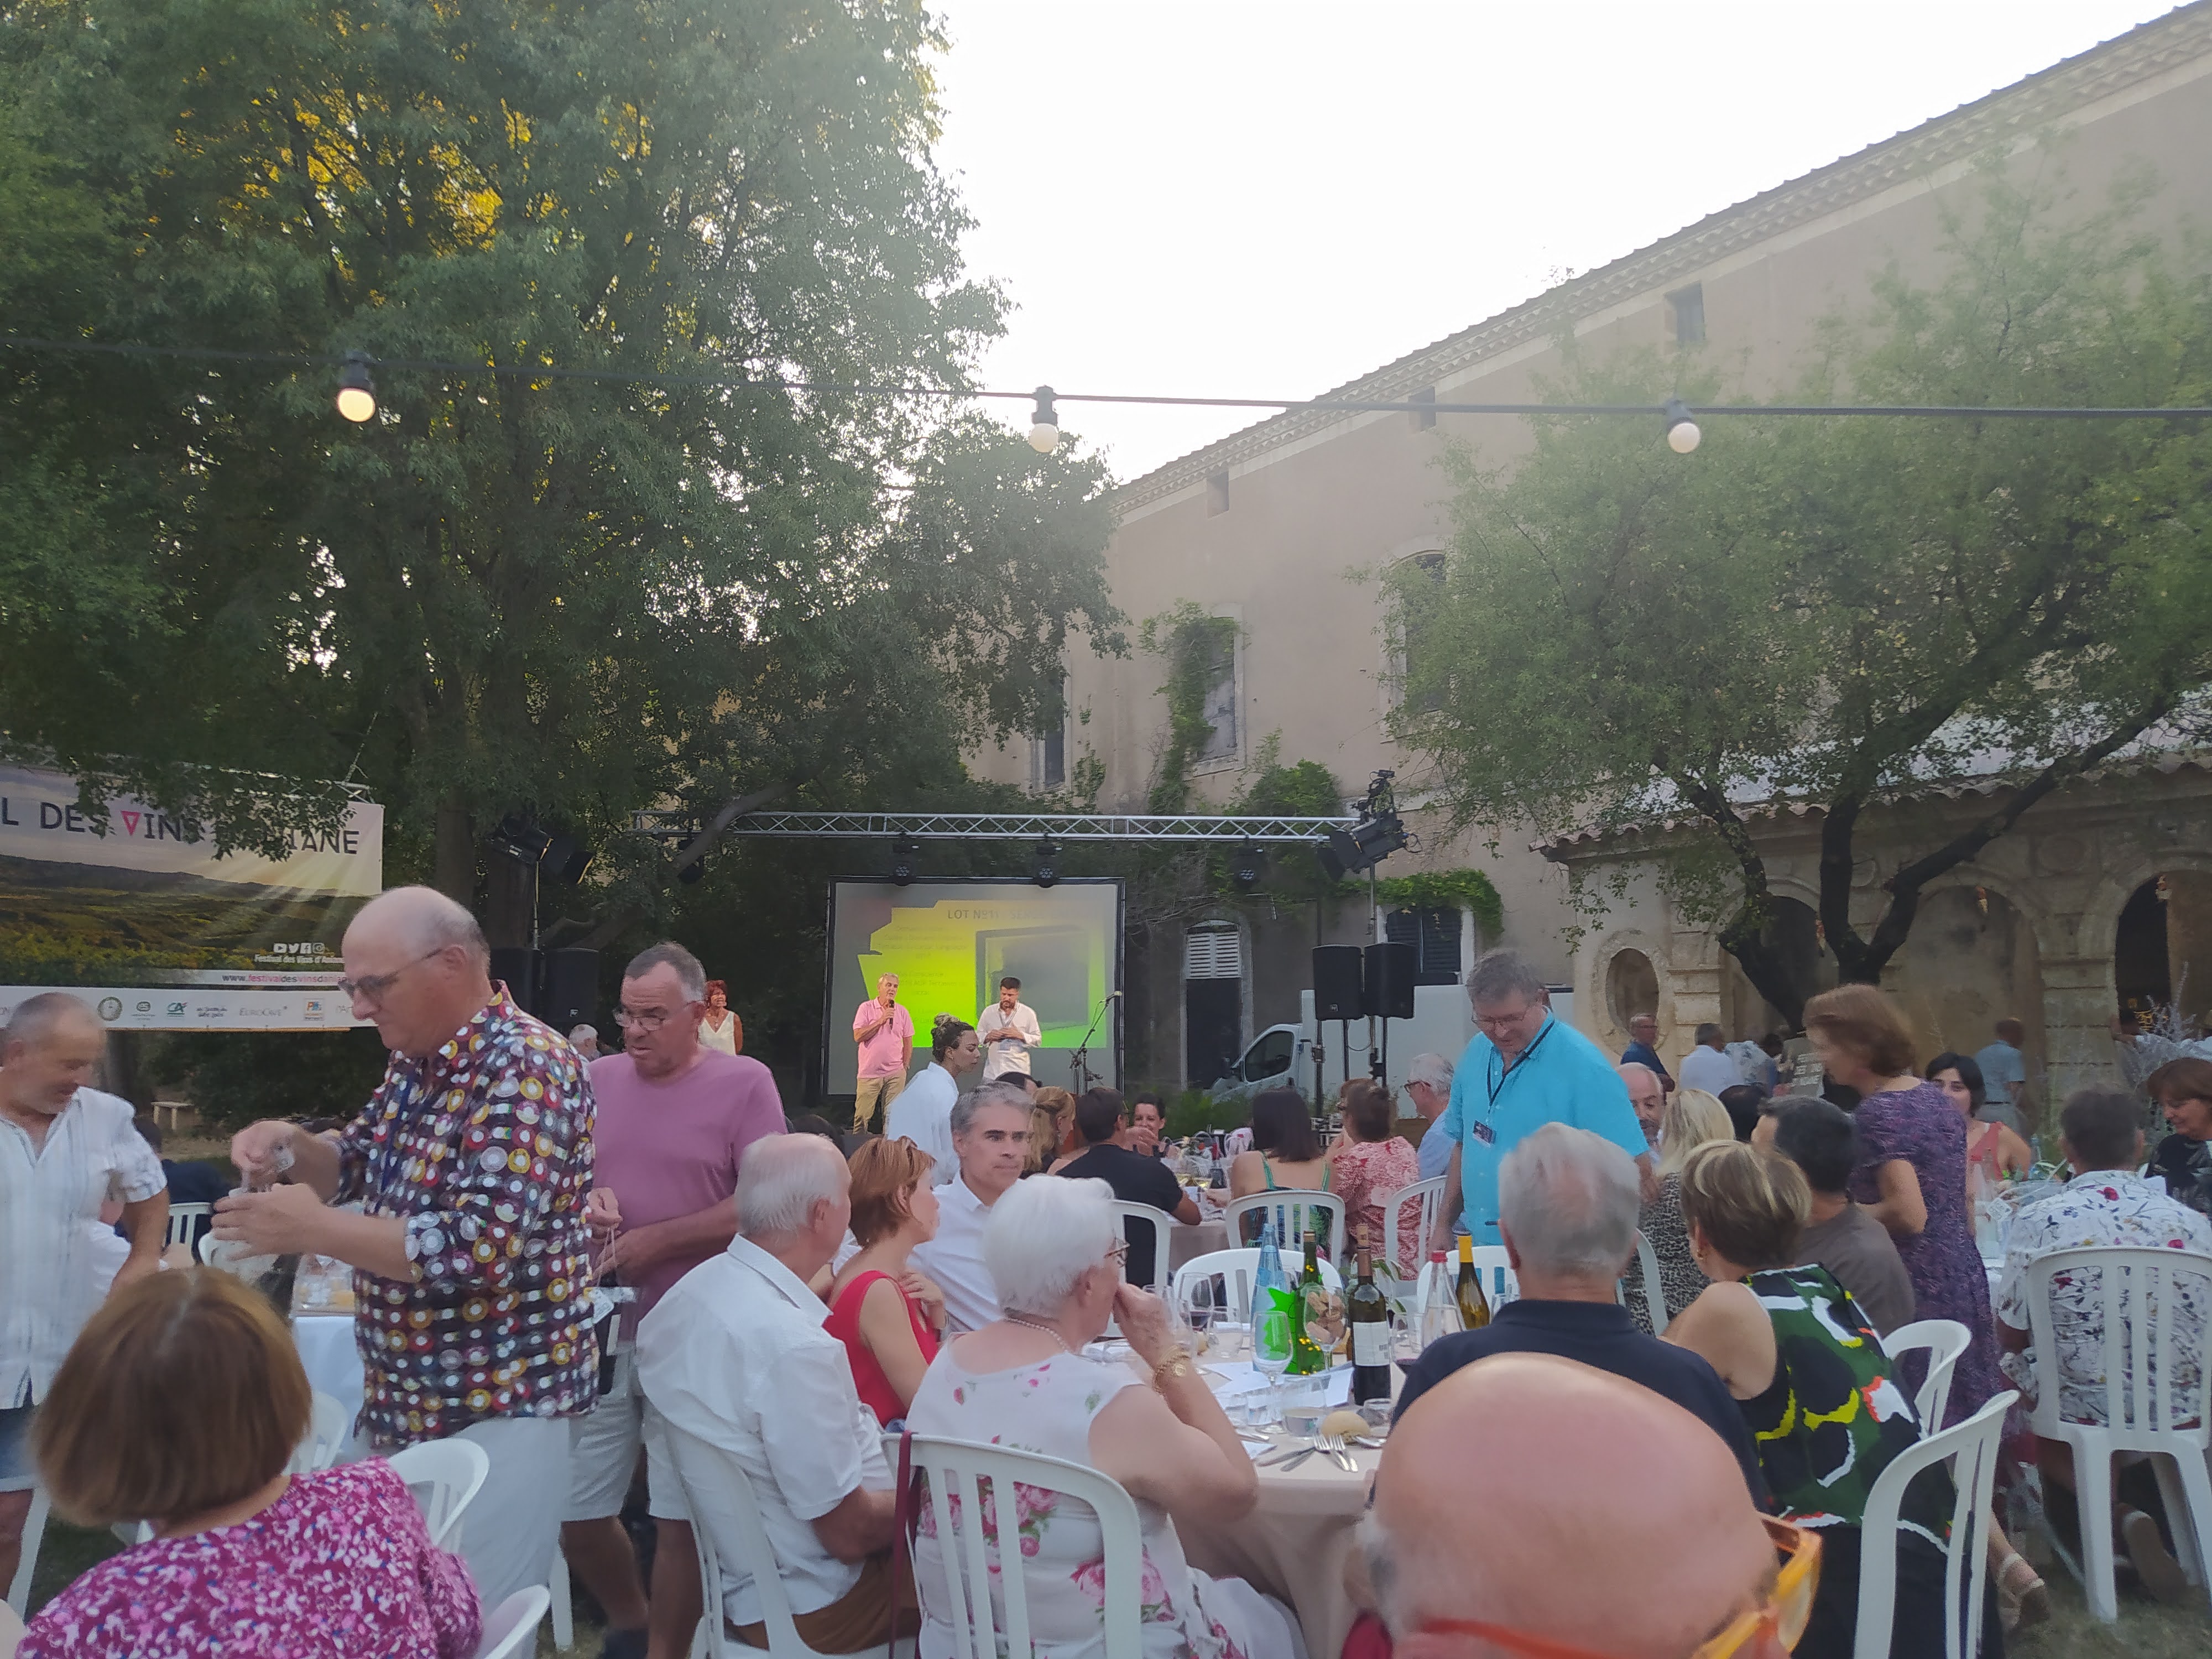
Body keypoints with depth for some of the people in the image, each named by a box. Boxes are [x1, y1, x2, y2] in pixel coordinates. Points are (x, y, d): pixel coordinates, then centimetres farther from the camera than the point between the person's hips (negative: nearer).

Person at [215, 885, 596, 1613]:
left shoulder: (527, 1069, -22)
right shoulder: (414, 1063, 7)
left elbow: (477, 1250, -29)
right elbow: (360, 1166, 23)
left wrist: (314, 1230, -21)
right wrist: (292, 1148, 1)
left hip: (495, 1413, -9)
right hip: (408, 1402, 9)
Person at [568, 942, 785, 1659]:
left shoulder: (744, 1083, -6)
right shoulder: (598, 1079, 7)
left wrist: (656, 1239, -15)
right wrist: (581, 1202, -9)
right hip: (600, 1329, 5)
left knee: (679, 1517, 3)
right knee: (572, 1514, 13)